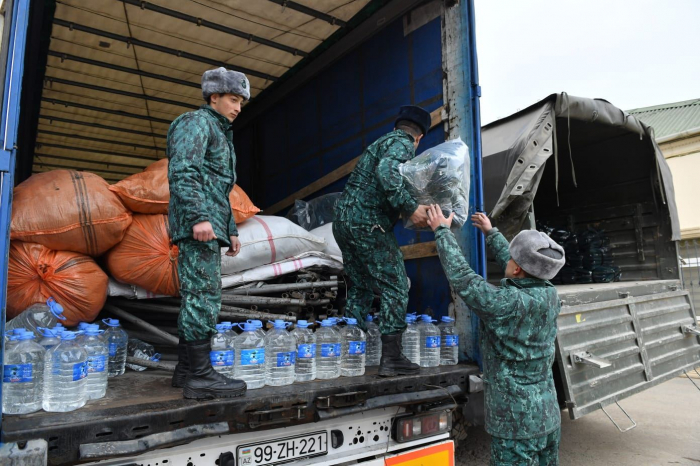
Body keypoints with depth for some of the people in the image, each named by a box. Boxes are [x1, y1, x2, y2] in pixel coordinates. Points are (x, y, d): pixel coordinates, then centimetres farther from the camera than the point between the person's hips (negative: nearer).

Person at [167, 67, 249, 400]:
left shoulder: (220, 133, 29)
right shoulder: (197, 122, -1)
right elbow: (182, 172, -17)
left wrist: (231, 230, 23)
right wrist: (198, 217, -26)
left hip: (211, 226, 10)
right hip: (198, 224, -10)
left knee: (197, 297, 9)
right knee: (204, 295, -12)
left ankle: (186, 369, 16)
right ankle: (200, 375, -7)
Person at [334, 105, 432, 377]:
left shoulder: (381, 142, 25)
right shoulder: (403, 144, -3)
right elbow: (386, 171, -24)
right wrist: (410, 208, -23)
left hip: (343, 219, 9)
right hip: (368, 223, -9)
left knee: (361, 287, 16)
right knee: (395, 287, -2)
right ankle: (391, 357, 1)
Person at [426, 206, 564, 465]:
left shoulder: (508, 304, -26)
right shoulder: (550, 296, -4)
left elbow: (462, 277, -19)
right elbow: (521, 271, 13)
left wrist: (442, 230, -7)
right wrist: (491, 233, 24)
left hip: (516, 423, -7)